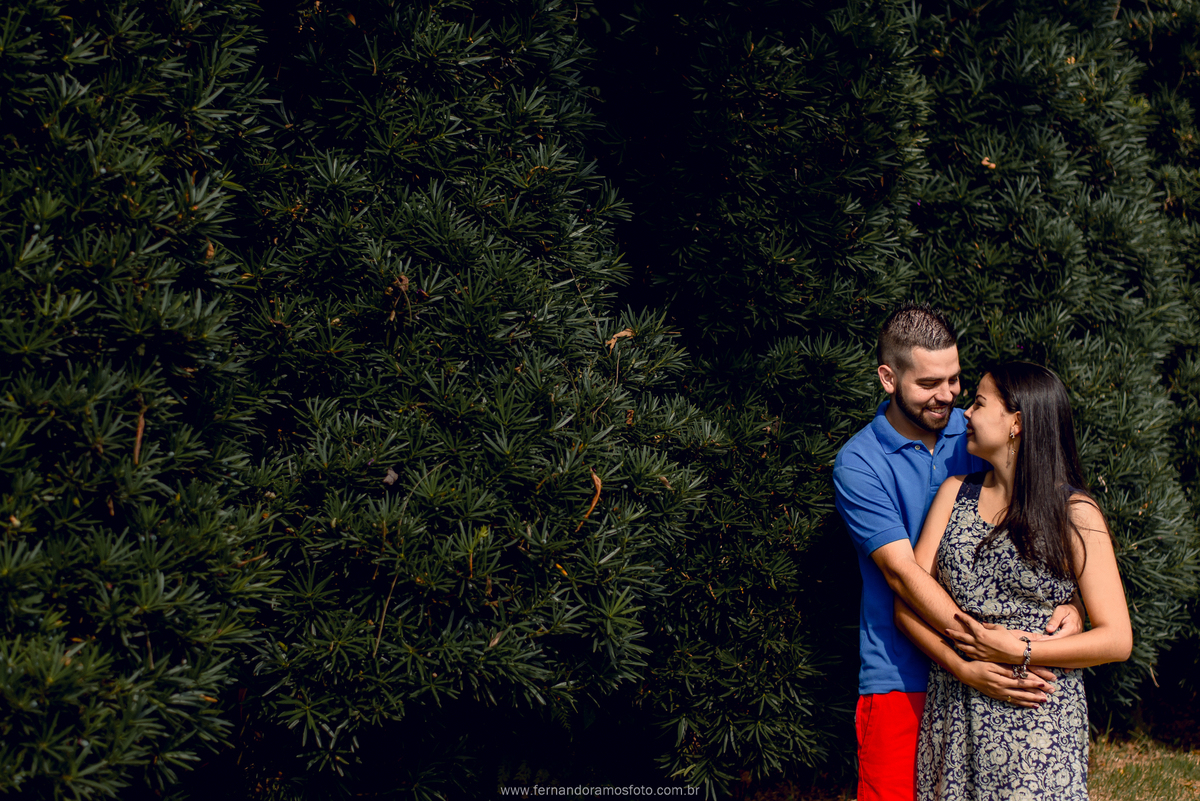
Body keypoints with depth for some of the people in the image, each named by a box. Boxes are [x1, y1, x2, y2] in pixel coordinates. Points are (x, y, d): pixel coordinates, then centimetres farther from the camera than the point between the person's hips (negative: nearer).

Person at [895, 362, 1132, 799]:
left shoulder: (1075, 514, -3)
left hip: (1038, 723, -3)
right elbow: (908, 604, 3)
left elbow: (1117, 640, -6)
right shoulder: (956, 492, 9)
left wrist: (1018, 652, -16)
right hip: (952, 712, 3)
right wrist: (974, 669, -12)